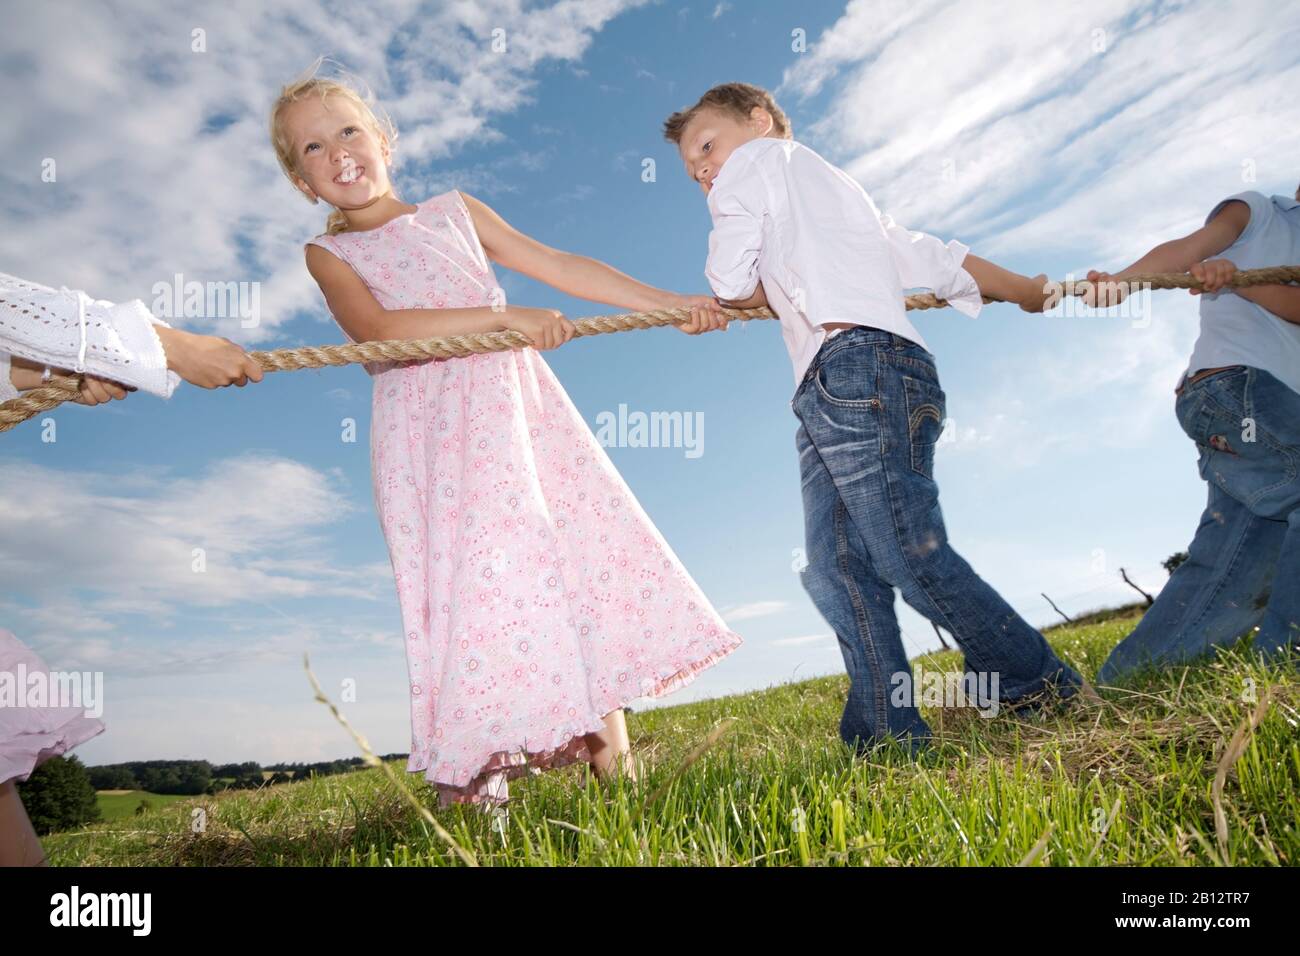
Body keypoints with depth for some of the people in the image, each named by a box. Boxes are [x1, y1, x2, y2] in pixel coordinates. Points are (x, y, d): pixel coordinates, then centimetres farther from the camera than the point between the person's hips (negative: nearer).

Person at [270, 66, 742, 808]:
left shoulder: (456, 211, 21)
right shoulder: (329, 254, 11)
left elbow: (561, 267, 17)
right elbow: (376, 328, -10)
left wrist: (669, 302, 11)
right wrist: (503, 315, -18)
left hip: (514, 400, 3)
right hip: (431, 432, -3)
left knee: (589, 540, -4)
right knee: (473, 572, -12)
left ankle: (610, 741, 4)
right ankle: (471, 776, -2)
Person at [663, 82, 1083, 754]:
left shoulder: (759, 159, 13)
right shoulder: (831, 193, 36)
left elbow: (729, 283, 3)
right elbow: (930, 256, 35)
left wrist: (766, 291, 25)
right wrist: (1024, 290, 44)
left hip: (858, 364, -10)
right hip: (830, 398, 10)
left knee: (910, 555, -11)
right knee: (835, 569, -1)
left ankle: (1041, 689, 1)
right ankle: (887, 735, -3)